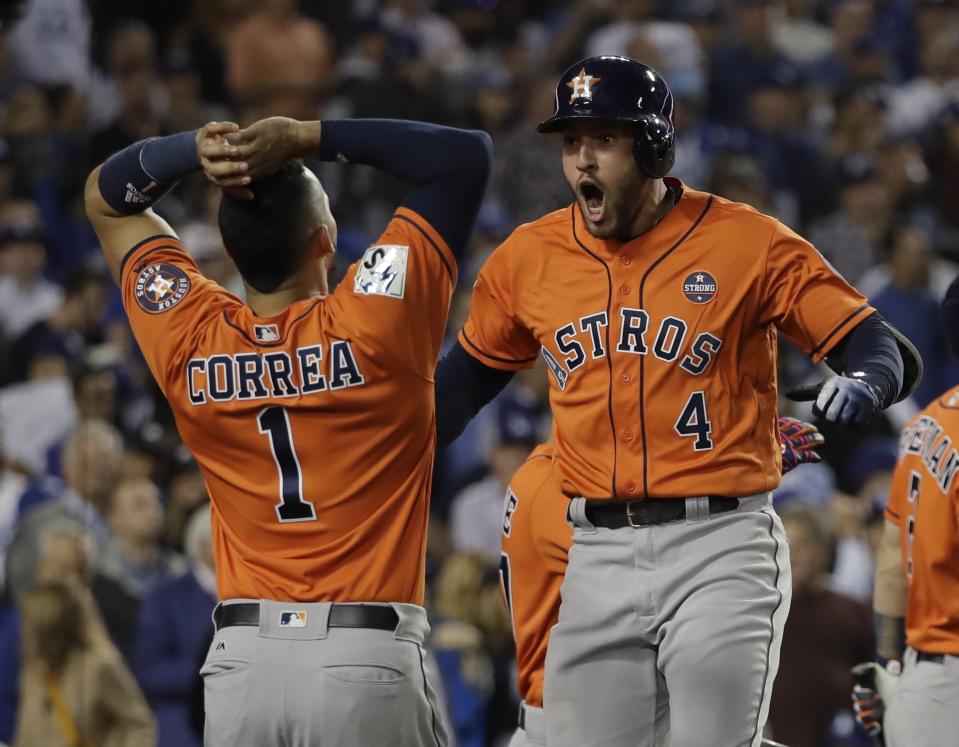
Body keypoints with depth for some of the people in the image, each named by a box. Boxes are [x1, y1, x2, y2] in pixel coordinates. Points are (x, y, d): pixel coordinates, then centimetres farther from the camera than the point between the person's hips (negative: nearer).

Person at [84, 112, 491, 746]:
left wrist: (197, 147, -2)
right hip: (368, 666, -3)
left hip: (240, 663, 3)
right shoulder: (374, 325, -9)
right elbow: (466, 154, -1)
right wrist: (307, 139, -6)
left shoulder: (188, 342, 1)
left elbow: (106, 196, 17)